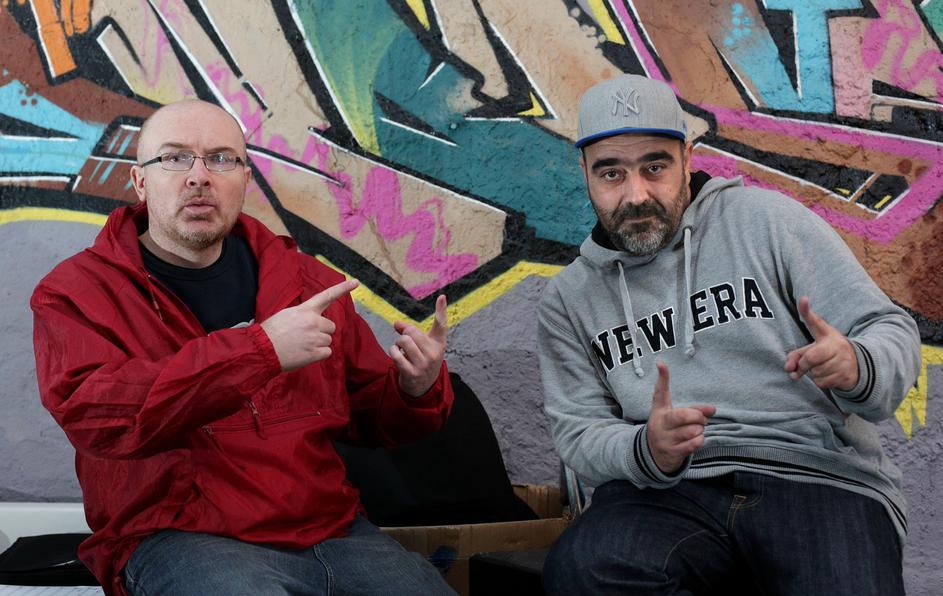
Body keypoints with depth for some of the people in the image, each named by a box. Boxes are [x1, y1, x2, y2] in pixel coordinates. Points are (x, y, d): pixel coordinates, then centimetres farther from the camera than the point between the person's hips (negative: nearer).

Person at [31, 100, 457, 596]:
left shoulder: (303, 278, 13)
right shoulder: (76, 292, 0)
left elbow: (370, 412, 19)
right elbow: (92, 412, -20)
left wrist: (416, 390, -6)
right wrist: (260, 349, -24)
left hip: (332, 526, 5)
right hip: (180, 538, -4)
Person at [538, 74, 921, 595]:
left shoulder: (767, 220, 7)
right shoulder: (567, 300, 14)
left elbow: (893, 333, 5)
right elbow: (578, 432, 7)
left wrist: (857, 368, -21)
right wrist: (646, 453, -17)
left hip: (817, 478, -2)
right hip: (666, 491, 3)